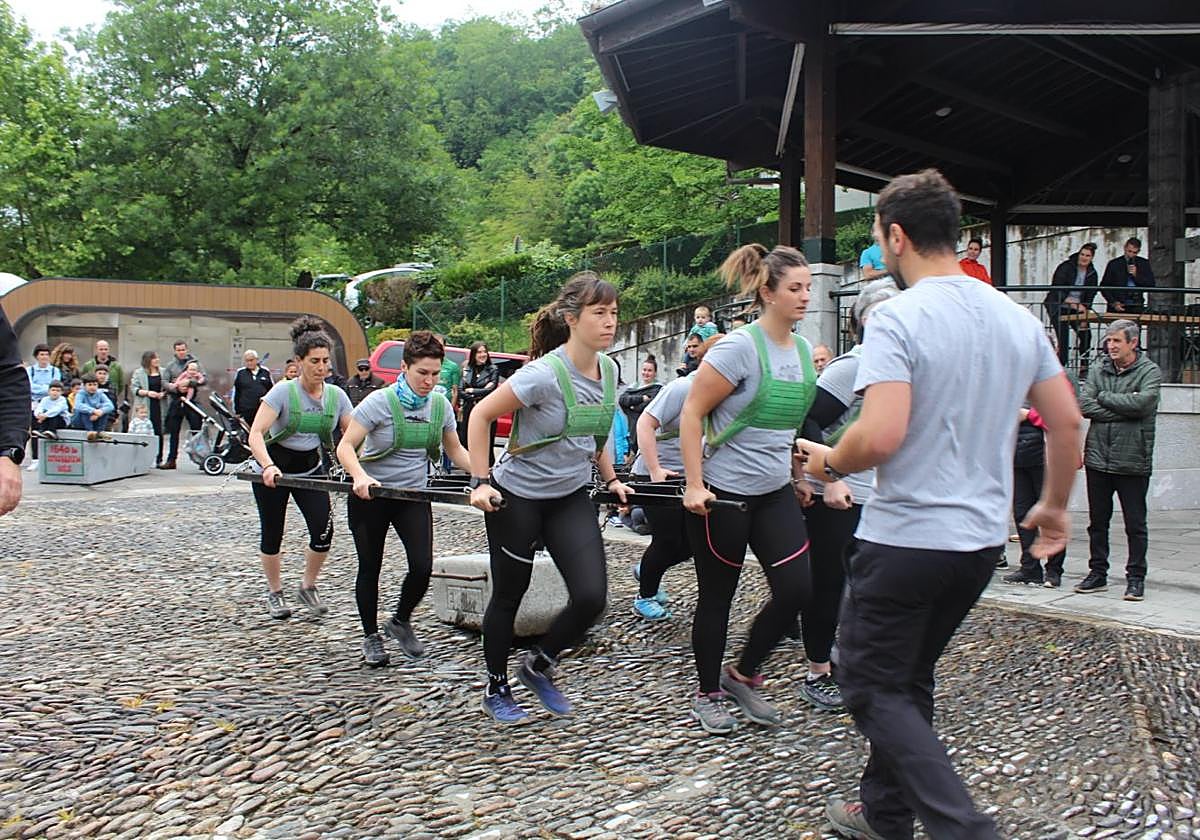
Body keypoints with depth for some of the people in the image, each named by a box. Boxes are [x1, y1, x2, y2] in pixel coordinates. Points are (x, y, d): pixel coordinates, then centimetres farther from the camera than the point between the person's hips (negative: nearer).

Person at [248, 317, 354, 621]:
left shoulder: (336, 395, -6)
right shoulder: (283, 391, -19)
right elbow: (256, 433, -26)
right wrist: (268, 467, -42)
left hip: (311, 467, 3)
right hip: (274, 468, -3)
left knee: (324, 530, -11)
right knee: (272, 533, 7)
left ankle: (308, 586, 14)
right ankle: (275, 592, 30)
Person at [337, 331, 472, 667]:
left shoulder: (440, 405, -1)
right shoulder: (380, 402, -15)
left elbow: (456, 451, 10)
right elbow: (346, 446, -17)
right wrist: (359, 476, -36)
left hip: (414, 495, 3)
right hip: (370, 496, -3)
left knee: (422, 567, -8)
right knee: (370, 568, 7)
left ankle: (400, 621, 20)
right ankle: (371, 637, 26)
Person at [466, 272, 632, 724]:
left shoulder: (607, 370, -2)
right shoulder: (545, 374, -23)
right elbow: (481, 416, -15)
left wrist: (611, 478, 12)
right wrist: (481, 481, -17)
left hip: (571, 497, 6)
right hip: (517, 496, -6)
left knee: (591, 595, -6)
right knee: (509, 596, 9)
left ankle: (538, 666, 21)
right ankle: (496, 687, 31)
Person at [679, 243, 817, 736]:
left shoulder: (803, 350, 6)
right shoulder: (740, 348, -16)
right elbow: (692, 412, -14)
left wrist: (802, 473, 20)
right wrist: (694, 485, -17)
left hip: (774, 492, 7)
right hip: (721, 492, -7)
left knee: (797, 589, 1)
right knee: (717, 598, 6)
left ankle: (742, 676, 23)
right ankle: (708, 695, 26)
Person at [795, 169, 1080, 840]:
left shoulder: (898, 318, -16)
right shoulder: (1018, 318, 6)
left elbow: (880, 437, -26)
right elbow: (1067, 420, 11)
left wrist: (831, 463, -5)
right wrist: (1054, 505, 24)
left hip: (905, 539, -8)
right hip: (984, 539, 8)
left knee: (872, 687, 6)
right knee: (910, 679, 21)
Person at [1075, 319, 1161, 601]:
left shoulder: (1150, 371, -2)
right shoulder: (1098, 371, 9)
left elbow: (1142, 402, -19)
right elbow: (1084, 405, -4)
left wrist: (1104, 397, -7)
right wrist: (1123, 409, -12)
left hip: (1133, 460, -4)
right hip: (1098, 458, 4)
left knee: (1135, 524, 4)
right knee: (1097, 522, 11)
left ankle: (1136, 577, 13)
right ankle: (1098, 573, 21)